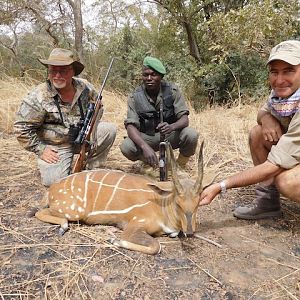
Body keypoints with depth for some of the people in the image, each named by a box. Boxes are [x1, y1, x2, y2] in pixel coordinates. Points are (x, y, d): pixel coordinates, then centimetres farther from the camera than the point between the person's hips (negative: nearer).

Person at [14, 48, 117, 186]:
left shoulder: (85, 87, -8)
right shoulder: (38, 96, -19)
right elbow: (22, 128, -15)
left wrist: (91, 126, -5)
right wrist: (40, 149, -16)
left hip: (82, 137, 4)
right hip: (55, 147, -3)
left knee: (109, 129, -14)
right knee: (53, 180, -20)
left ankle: (91, 167, 4)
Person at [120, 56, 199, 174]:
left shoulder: (172, 90, -11)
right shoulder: (135, 97, -12)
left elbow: (184, 119, -16)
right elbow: (131, 126, -22)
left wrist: (172, 127, -41)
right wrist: (145, 147, -41)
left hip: (171, 135, 0)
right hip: (146, 137, 0)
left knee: (191, 135, -30)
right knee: (126, 146, -29)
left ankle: (180, 165, 2)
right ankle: (148, 162, 7)